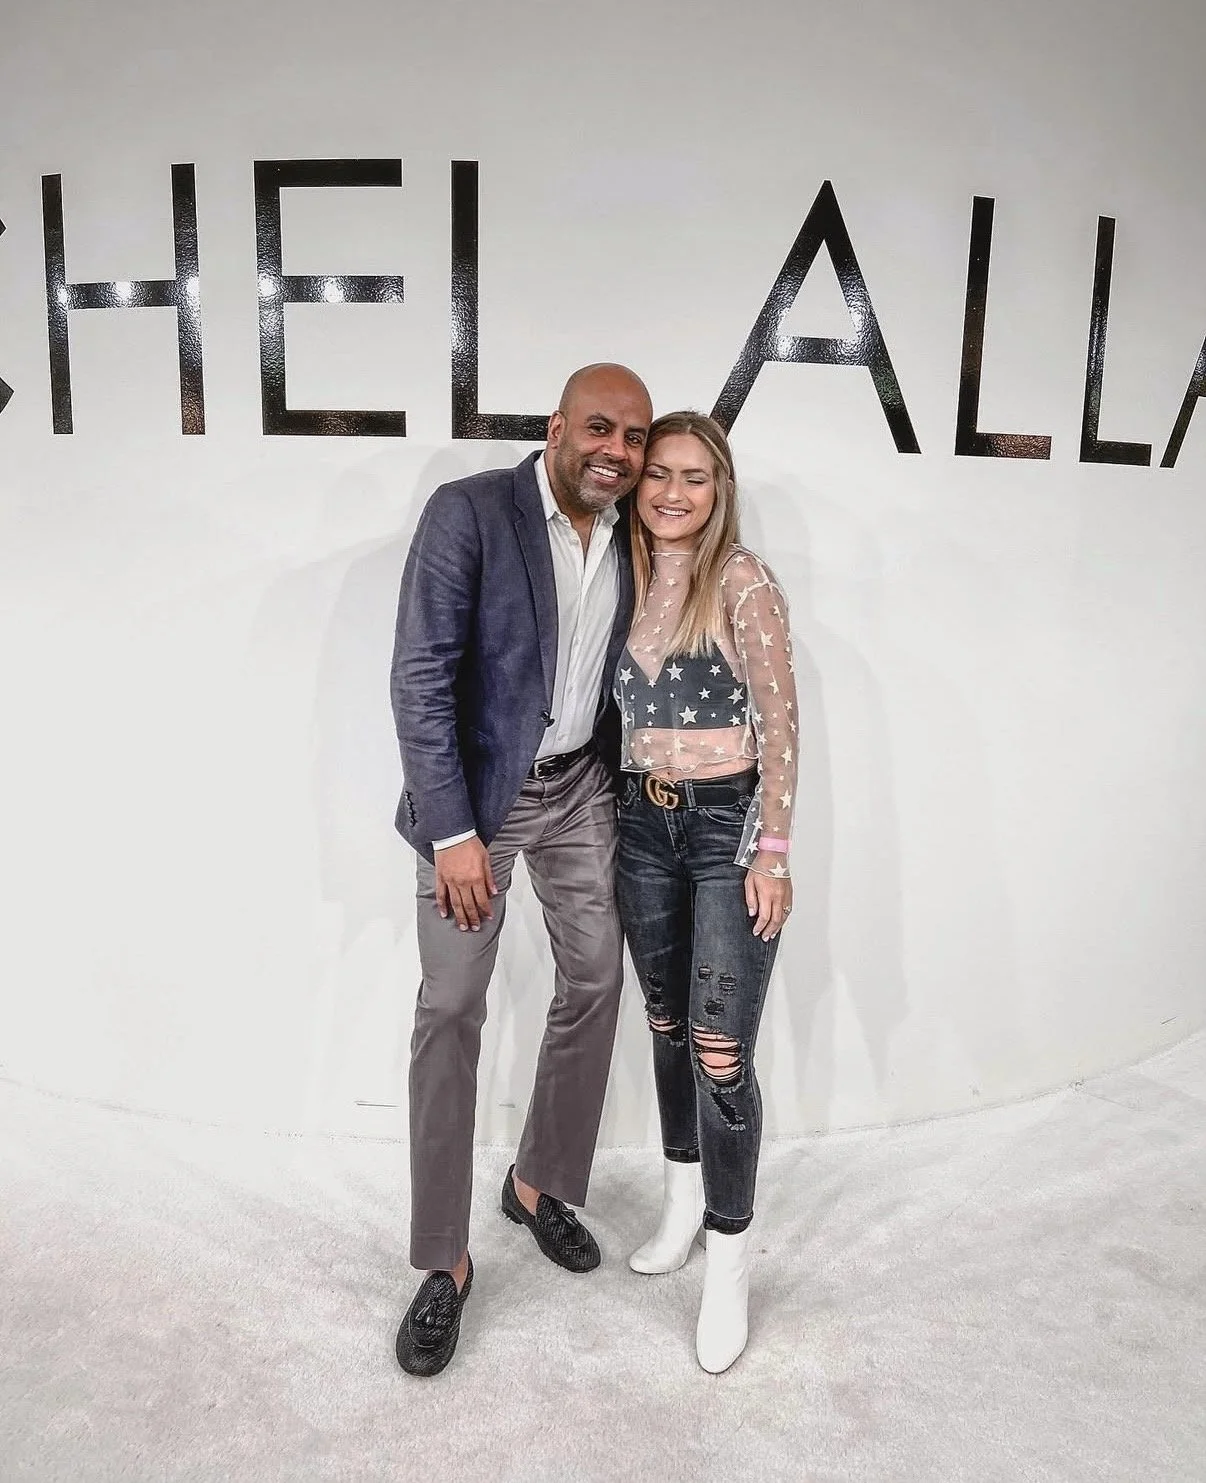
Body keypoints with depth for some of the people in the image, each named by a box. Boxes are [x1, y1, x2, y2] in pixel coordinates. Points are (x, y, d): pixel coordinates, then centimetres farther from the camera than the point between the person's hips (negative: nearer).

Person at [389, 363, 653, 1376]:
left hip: (581, 787, 6)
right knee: (451, 1010, -2)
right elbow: (422, 677, -18)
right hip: (476, 790, -5)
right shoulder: (468, 512, -15)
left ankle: (541, 1182, 33)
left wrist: (632, 771, 5)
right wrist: (453, 833, -21)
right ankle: (444, 1263, 12)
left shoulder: (632, 535, 2)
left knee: (595, 982, 11)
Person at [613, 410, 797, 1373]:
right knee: (668, 1026, 17)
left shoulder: (742, 582, -10)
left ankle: (728, 1254, 13)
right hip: (645, 823, 6)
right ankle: (684, 1199, 37)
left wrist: (773, 851, -13)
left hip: (729, 825, -5)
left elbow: (778, 721, -11)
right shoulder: (630, 580, 7)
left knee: (720, 1053, -4)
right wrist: (616, 809, 9)